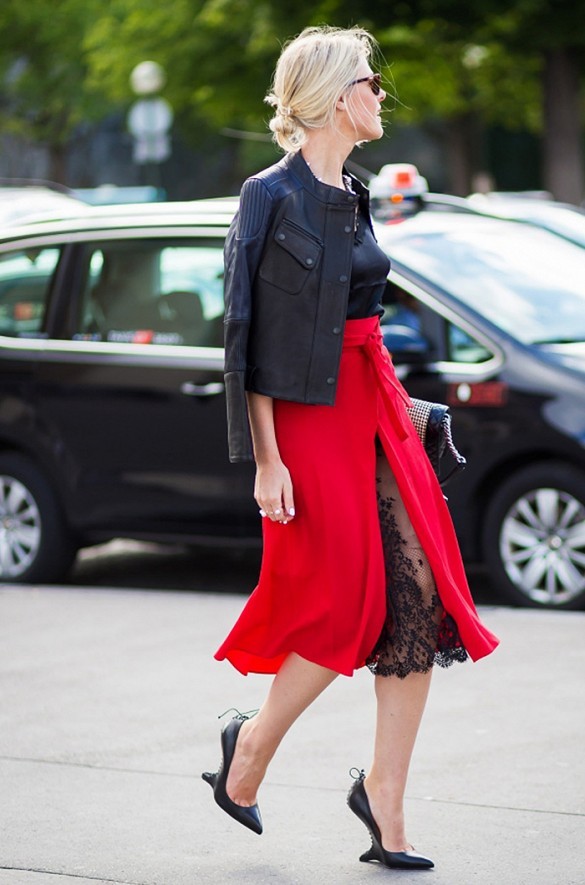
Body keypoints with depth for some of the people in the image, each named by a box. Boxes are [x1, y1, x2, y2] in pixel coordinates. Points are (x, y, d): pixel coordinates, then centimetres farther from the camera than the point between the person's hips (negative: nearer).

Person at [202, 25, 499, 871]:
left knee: (420, 598, -1)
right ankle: (250, 745, 17)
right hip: (308, 416, -7)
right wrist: (267, 460, -16)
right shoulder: (272, 195, -10)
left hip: (375, 408, 8)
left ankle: (384, 800, 6)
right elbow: (247, 335, -12)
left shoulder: (350, 196, 13)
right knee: (345, 603, -6)